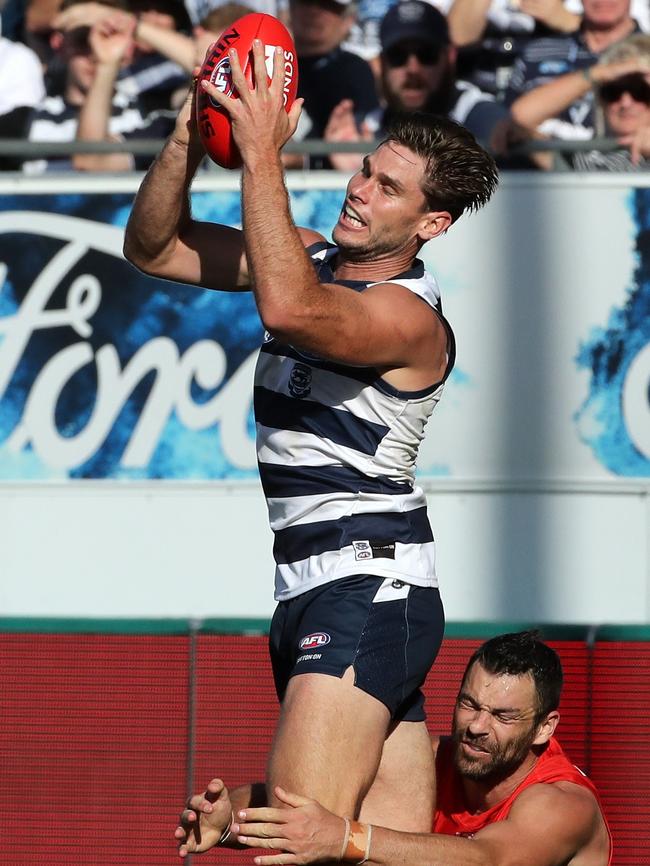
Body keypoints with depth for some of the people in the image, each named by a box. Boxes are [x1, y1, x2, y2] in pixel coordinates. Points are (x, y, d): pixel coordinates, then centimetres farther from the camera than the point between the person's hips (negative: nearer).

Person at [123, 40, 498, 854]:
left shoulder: (412, 316, -14)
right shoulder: (313, 257, 12)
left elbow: (290, 311, -34)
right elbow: (153, 249, 12)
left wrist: (261, 156, -30)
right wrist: (190, 139, -6)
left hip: (369, 586, -8)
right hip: (312, 594, 8)